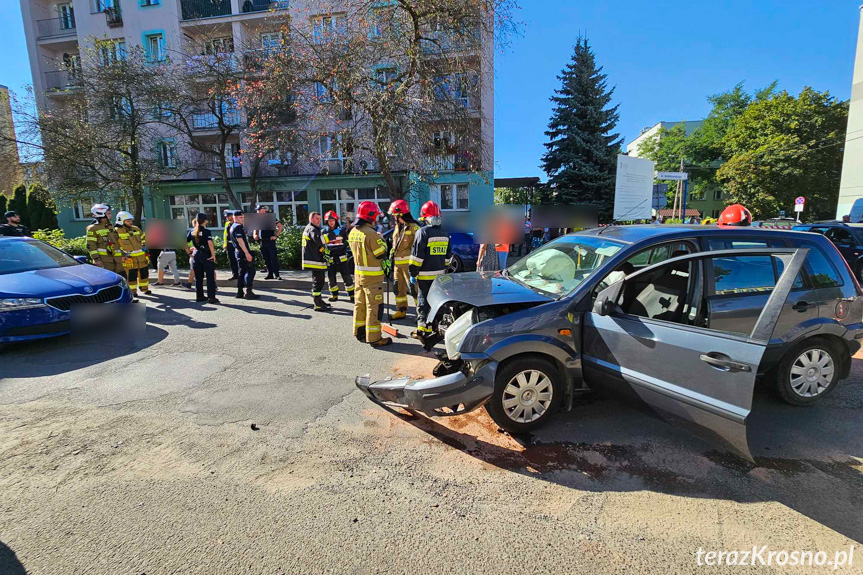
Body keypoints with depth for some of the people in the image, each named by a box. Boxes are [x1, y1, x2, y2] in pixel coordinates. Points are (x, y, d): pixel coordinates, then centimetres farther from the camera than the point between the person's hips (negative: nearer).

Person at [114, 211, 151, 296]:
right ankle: (132, 291, 8)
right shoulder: (117, 231, -6)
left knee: (144, 273, 12)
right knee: (131, 275, -3)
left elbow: (144, 239, 23)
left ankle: (145, 289, 26)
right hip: (129, 258, -5)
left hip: (142, 256, 5)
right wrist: (123, 254, -10)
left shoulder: (136, 229, 11)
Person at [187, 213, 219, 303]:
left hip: (196, 255, 6)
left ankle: (199, 296, 20)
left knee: (198, 277, 13)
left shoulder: (192, 231, 6)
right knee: (210, 277, 0)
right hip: (206, 255, -6)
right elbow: (210, 243, -25)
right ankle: (211, 297, -1)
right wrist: (213, 254, -21)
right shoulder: (206, 231, -11)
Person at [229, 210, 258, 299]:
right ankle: (248, 292, -11)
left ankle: (240, 292, 14)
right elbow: (240, 240, -21)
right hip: (243, 252, -10)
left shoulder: (233, 227, 19)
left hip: (238, 252, 10)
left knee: (242, 272, 13)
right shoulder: (238, 227, -12)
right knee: (250, 271, -8)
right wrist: (247, 253, -24)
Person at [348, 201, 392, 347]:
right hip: (372, 276, -8)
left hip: (359, 273, 9)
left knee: (360, 303, 17)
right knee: (374, 307, -3)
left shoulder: (353, 232, 6)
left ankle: (360, 332, 28)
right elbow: (381, 254, -17)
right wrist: (382, 240, 0)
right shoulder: (371, 233, -20)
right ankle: (374, 338, 2)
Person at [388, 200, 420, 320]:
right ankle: (401, 310, 24)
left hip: (408, 263, -9)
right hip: (398, 263, 9)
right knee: (398, 287, 13)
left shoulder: (413, 227, -12)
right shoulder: (397, 227, 16)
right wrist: (391, 257, 19)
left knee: (413, 287, -7)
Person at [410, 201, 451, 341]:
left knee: (424, 302, -1)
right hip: (439, 274, 7)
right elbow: (448, 256, 16)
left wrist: (413, 273, -9)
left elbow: (417, 256, -14)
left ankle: (423, 330, 0)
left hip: (425, 275, -6)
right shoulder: (444, 233, 10)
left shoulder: (423, 232, -12)